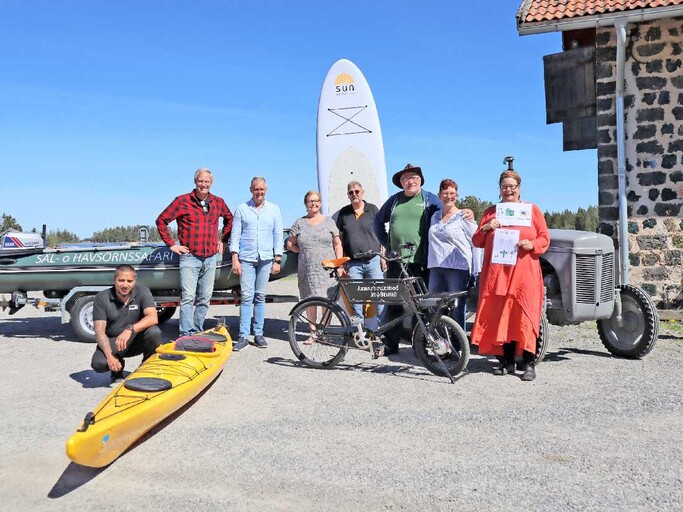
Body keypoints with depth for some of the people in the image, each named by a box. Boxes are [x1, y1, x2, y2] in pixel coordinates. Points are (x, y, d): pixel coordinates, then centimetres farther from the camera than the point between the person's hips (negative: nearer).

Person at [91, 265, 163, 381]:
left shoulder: (142, 291, -10)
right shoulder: (102, 298, -10)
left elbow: (153, 318, -24)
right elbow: (99, 331, -15)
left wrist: (130, 329, -40)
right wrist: (109, 355, -30)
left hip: (137, 340, 0)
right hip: (112, 342, 0)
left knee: (154, 332, -31)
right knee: (98, 363, -29)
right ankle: (118, 367, 9)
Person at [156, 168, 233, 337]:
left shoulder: (218, 202, 9)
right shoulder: (182, 201, -3)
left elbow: (229, 219, 27)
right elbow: (161, 220, 0)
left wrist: (222, 240, 19)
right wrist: (171, 244, -3)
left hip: (210, 258, 4)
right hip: (189, 257, -4)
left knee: (205, 298, 9)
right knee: (188, 297, -9)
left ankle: (198, 331, 20)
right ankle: (186, 334, -6)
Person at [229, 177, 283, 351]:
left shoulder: (274, 210, 10)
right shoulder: (242, 209, 7)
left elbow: (278, 236, 8)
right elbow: (235, 235, 4)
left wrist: (277, 260, 1)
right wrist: (235, 259, -5)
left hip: (265, 259, 1)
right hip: (246, 259, -1)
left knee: (260, 297, 5)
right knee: (246, 297, -5)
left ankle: (258, 334, 12)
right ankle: (243, 336, -2)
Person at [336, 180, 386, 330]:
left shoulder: (372, 209, 5)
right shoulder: (343, 213, 10)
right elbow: (339, 238, 12)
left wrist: (383, 257, 0)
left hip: (373, 261, -1)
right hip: (353, 263, 2)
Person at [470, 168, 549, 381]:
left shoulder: (532, 209, 10)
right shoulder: (490, 212, 15)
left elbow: (544, 238, 6)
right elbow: (477, 242, 14)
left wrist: (532, 245, -15)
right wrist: (485, 228, -6)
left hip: (524, 273, -2)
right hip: (496, 273, 3)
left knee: (524, 316, -7)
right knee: (501, 316, 3)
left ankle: (529, 364, 0)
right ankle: (507, 362, 13)